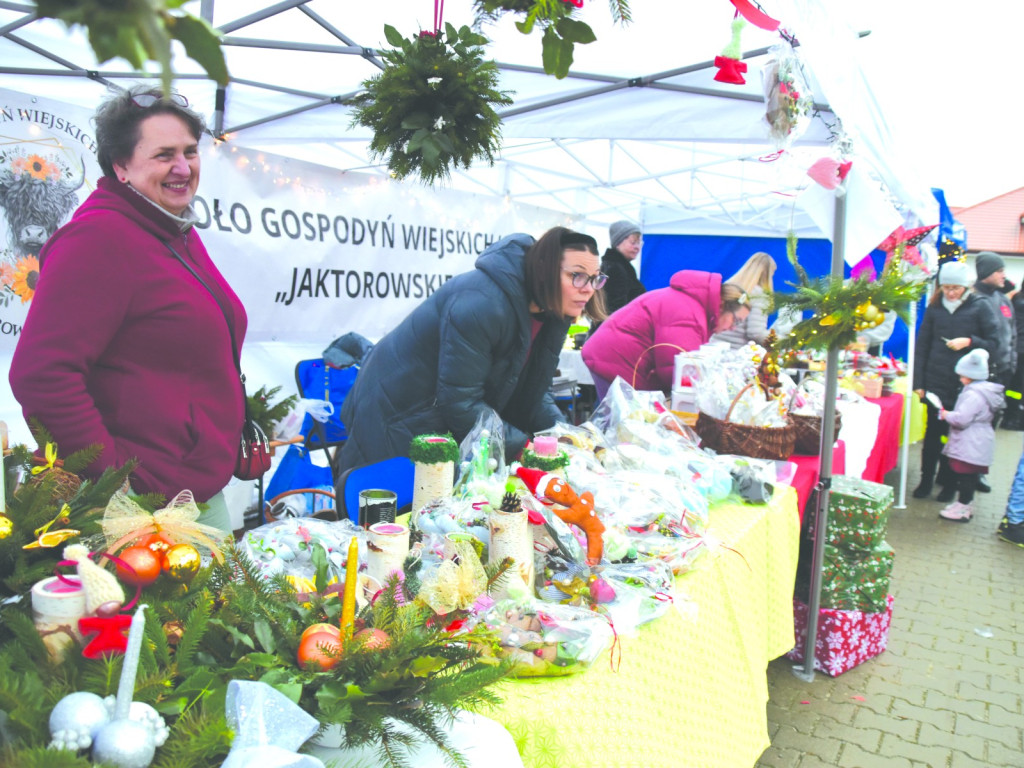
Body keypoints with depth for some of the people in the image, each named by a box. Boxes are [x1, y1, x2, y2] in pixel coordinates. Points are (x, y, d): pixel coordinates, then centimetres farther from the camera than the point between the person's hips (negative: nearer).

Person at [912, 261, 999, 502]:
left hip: (965, 383, -2)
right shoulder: (934, 307, 5)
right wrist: (918, 382, 2)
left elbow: (994, 343, 2)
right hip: (936, 381, 2)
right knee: (933, 432, 7)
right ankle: (926, 480, 19)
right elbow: (922, 345, 7)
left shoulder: (980, 307, -1)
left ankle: (949, 482, 19)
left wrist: (969, 342, -17)